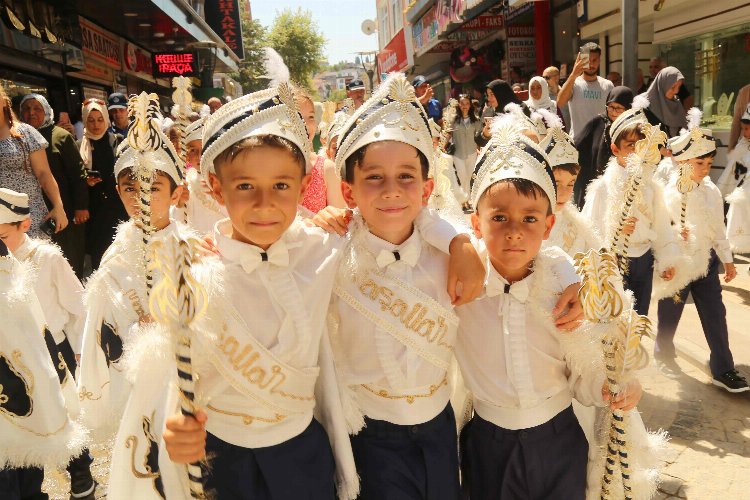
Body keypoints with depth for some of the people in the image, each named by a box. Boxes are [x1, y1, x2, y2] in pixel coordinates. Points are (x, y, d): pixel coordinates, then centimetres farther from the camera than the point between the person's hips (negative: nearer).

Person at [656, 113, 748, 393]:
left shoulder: (711, 192, 0)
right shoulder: (667, 192, -15)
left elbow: (718, 230, 9)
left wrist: (728, 260, 12)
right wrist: (675, 235, -36)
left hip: (705, 262, 4)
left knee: (715, 315, 6)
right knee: (669, 314, 12)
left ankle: (723, 371, 17)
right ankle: (664, 353, 38)